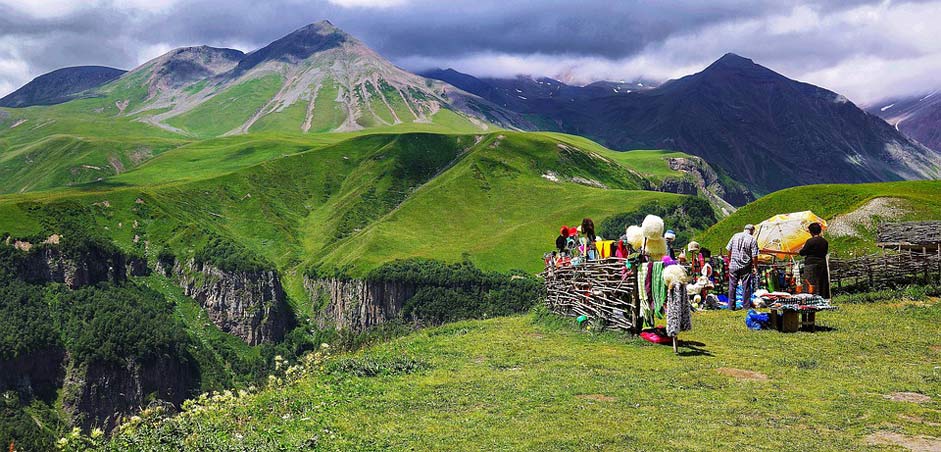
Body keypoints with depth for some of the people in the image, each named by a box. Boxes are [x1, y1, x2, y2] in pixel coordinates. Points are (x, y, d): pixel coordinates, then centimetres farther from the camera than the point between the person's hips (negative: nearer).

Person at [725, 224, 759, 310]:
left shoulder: (735, 236, 3)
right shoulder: (752, 240, -6)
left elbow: (729, 249, 5)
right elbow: (754, 256, -10)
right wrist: (754, 266, 2)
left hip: (733, 265, 2)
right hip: (746, 267, -2)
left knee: (732, 286, 7)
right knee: (746, 286, 8)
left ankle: (731, 306, 11)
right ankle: (746, 306, 13)